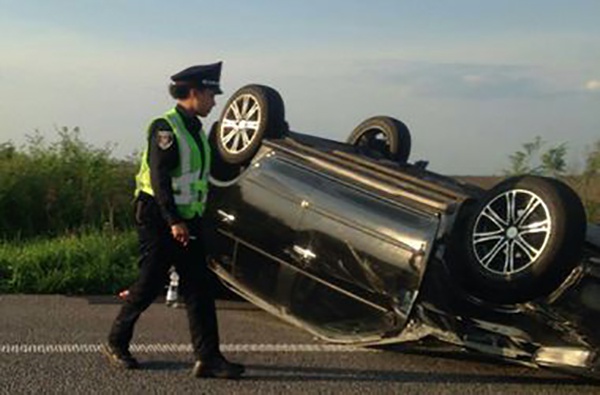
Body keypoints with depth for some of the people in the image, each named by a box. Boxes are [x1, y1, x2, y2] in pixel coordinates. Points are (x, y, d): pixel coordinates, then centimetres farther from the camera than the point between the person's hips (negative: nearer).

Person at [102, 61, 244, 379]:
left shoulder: (195, 129, 14)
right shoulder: (166, 127, -14)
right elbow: (159, 178, -21)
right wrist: (173, 222, -26)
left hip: (186, 219, 9)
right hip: (159, 218, -8)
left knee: (199, 286, 0)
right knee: (150, 284, 0)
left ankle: (207, 357, -2)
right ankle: (116, 344, 18)